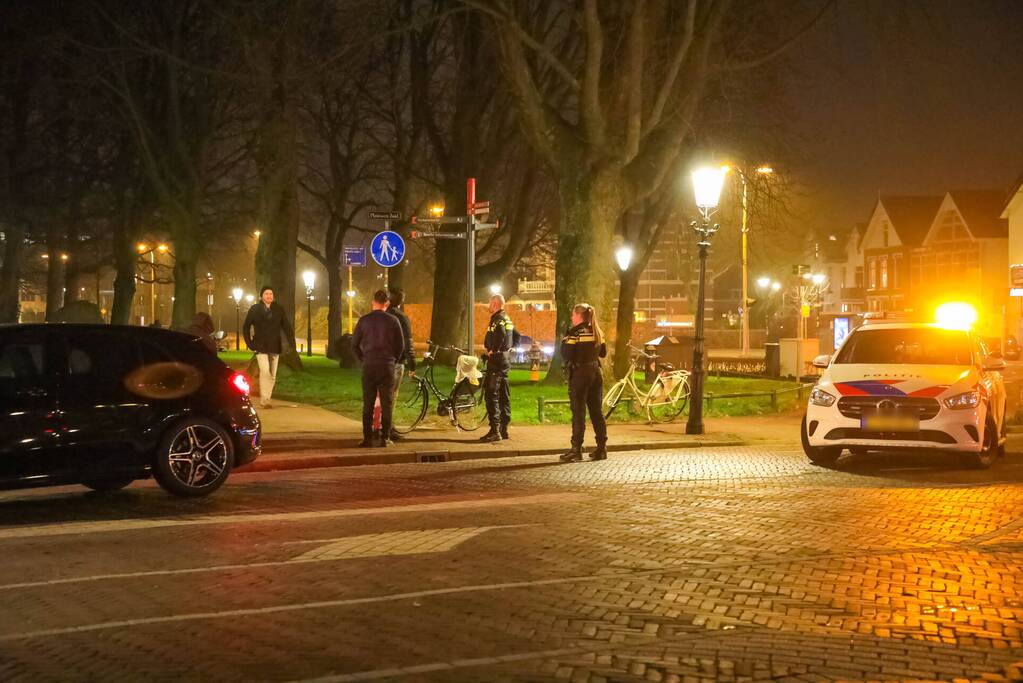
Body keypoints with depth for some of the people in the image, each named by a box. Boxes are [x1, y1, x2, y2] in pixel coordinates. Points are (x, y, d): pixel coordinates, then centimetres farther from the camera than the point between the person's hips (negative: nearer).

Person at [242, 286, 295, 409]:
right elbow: (246, 327, 7)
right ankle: (264, 399, -13)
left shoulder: (279, 309, 3)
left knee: (272, 375, 6)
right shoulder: (255, 309, 0)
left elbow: (286, 326, 4)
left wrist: (291, 341, -8)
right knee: (265, 371, -18)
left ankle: (266, 399, 17)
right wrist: (249, 343, -1)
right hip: (260, 347, -3)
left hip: (275, 347, 3)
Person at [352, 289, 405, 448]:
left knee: (368, 405, 5)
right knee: (386, 404, 5)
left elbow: (354, 344, 4)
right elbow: (401, 345, 2)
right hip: (387, 366, 0)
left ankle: (367, 439, 4)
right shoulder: (393, 320, -1)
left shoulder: (364, 320, 0)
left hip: (369, 367, 1)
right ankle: (385, 438, 3)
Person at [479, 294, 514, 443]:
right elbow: (517, 336, 25)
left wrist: (492, 351, -18)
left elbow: (500, 334, -30)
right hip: (505, 359, 10)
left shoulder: (498, 319, -13)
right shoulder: (507, 319, 18)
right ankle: (504, 429, 16)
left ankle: (495, 431, -15)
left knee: (491, 395, -11)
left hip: (496, 359, -10)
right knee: (503, 396, 12)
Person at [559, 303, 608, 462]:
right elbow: (603, 352, 18)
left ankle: (576, 450, -5)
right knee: (596, 411, 11)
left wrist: (564, 341, -1)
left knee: (578, 412, -4)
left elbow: (566, 355, -17)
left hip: (579, 374, -7)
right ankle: (602, 448, 12)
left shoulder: (576, 332, -11)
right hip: (595, 373, 7)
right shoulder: (597, 332, 10)